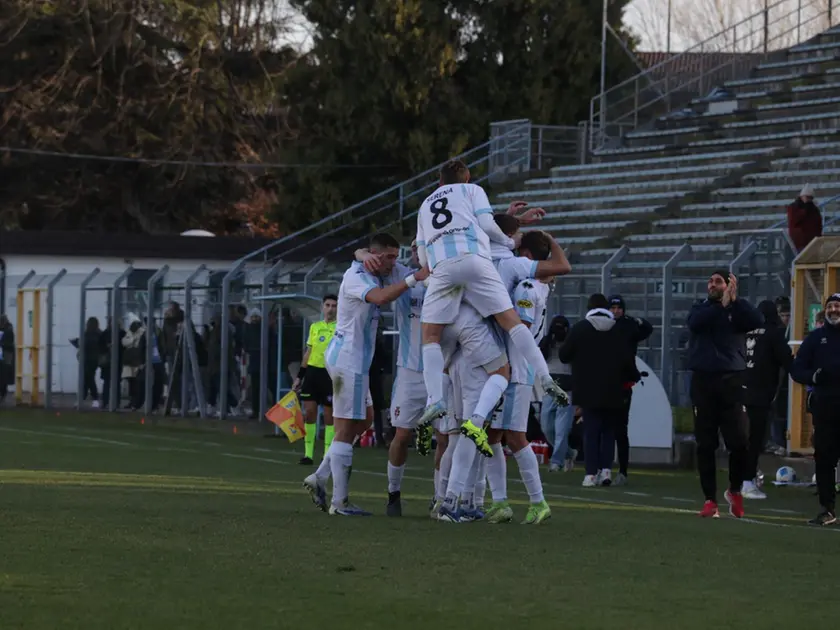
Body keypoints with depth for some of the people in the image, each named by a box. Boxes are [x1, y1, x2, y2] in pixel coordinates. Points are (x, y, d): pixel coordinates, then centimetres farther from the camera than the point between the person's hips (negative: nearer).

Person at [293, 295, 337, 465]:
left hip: (330, 374, -4)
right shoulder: (314, 327, 13)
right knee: (309, 411, 0)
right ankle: (308, 453, 6)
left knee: (329, 415, -1)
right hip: (312, 371, 4)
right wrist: (299, 376, 16)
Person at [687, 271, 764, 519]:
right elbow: (695, 323, -11)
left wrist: (735, 300, -15)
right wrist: (721, 304, -16)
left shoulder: (738, 311, 8)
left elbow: (758, 321, -12)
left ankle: (735, 490, 15)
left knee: (740, 441, -9)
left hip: (732, 380, -1)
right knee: (705, 444, 2)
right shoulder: (701, 309, 12)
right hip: (703, 380, 1)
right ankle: (710, 500, 7)